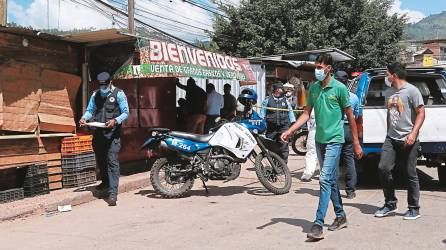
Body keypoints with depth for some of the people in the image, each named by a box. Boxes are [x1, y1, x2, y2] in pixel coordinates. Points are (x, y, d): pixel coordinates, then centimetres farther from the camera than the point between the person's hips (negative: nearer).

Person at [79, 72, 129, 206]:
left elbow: (126, 113, -3)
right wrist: (84, 118, -7)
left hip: (112, 133, -5)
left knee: (112, 162, -11)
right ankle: (105, 182, 40)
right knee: (100, 159, 17)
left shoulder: (118, 94, -1)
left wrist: (115, 121, -21)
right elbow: (90, 110, 15)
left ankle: (113, 192, -12)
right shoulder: (95, 95, 13)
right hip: (98, 133, 6)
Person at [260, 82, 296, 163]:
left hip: (283, 127, 1)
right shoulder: (268, 100, 8)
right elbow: (263, 111, 12)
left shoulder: (285, 100, 13)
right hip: (271, 128, 0)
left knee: (284, 146, -3)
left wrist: (293, 122, 10)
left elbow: (290, 111, 17)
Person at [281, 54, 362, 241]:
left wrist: (356, 143, -1)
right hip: (319, 140, 6)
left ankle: (318, 225, -13)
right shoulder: (313, 88, 8)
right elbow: (307, 113, 10)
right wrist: (290, 131, -2)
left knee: (325, 180, -13)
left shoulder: (340, 88, -8)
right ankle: (340, 217, 29)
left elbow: (350, 116, -3)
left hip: (334, 140, -6)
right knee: (332, 181, 15)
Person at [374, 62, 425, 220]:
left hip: (408, 140, -6)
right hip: (391, 139, 6)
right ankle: (390, 204, 11)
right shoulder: (388, 92, 14)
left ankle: (414, 209, 15)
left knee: (411, 175, 1)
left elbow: (421, 113, -9)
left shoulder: (411, 90, -7)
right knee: (383, 169, -3)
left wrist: (413, 133, -18)